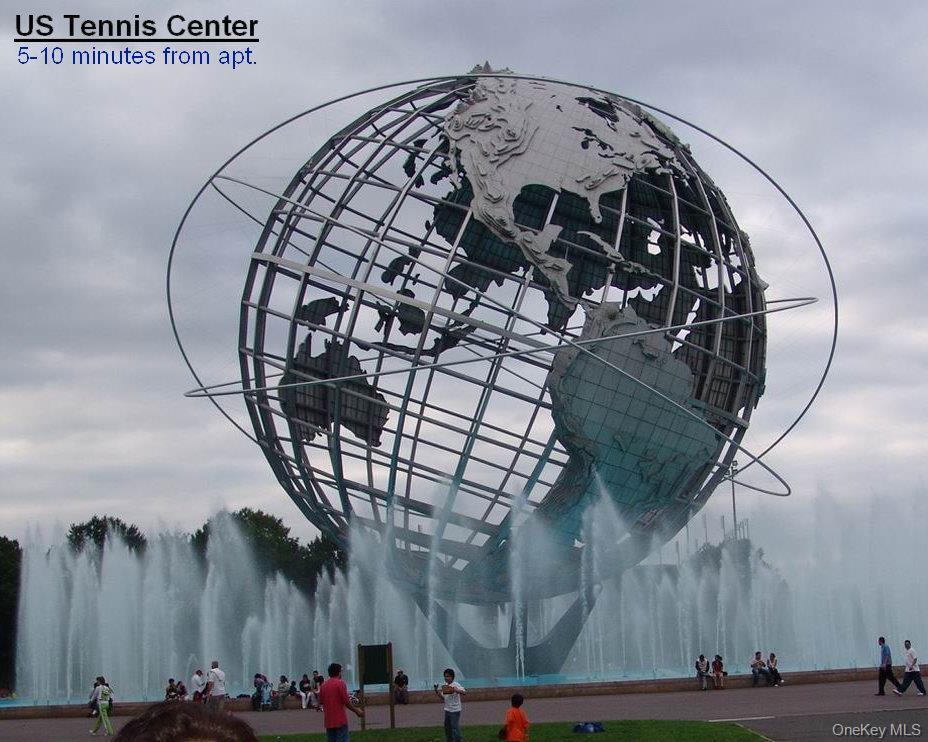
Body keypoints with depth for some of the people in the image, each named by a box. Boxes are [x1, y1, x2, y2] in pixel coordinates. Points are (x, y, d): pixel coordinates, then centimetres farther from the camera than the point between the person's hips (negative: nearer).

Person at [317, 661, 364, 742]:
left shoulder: (324, 685, 8)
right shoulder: (340, 683, -10)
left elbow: (321, 701, 14)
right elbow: (346, 702, -13)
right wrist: (357, 711, 0)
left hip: (328, 721, 6)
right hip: (340, 720, -6)